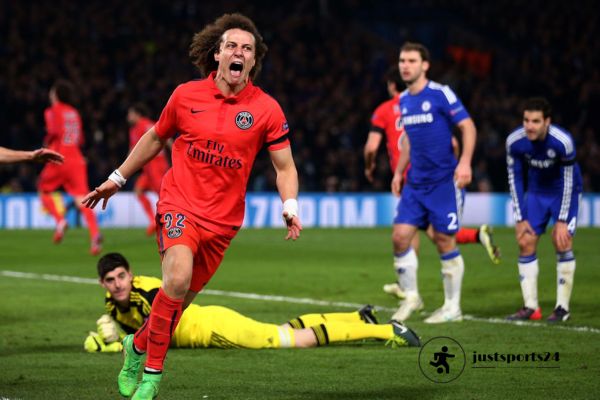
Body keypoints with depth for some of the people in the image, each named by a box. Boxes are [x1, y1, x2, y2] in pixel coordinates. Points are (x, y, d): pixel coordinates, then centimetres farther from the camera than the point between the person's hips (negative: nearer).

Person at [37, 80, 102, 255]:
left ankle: (60, 221, -5)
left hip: (59, 160, -5)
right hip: (77, 160, 5)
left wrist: (48, 143, 2)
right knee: (81, 199, -5)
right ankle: (95, 233, -25)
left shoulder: (52, 111, 1)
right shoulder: (74, 112, 19)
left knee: (44, 190, 16)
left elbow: (54, 132, -15)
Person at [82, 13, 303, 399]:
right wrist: (117, 179, 20)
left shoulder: (267, 109, -2)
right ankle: (153, 369, -12)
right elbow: (156, 138, 16)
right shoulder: (186, 95, 0)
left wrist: (290, 206, -15)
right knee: (178, 278, -26)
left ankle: (138, 345, 38)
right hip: (179, 203, -2)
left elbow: (285, 167, 3)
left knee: (181, 300, 8)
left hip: (223, 219, 2)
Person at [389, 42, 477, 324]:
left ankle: (452, 307, 8)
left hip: (443, 181, -6)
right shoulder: (403, 100, 11)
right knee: (400, 236, -2)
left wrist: (465, 162, -22)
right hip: (415, 182, 6)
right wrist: (399, 171, 20)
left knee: (444, 241, -3)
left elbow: (468, 126, -10)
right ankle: (411, 296, 15)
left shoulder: (440, 94, -10)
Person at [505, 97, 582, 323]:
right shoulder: (514, 141, -20)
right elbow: (514, 179, -9)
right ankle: (531, 307, 1)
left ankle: (562, 307, -7)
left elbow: (568, 181, -22)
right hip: (536, 192, 4)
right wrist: (520, 218, -10)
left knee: (562, 242, -15)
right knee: (526, 242, -5)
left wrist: (562, 221, -21)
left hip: (564, 191, -4)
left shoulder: (562, 141, -30)